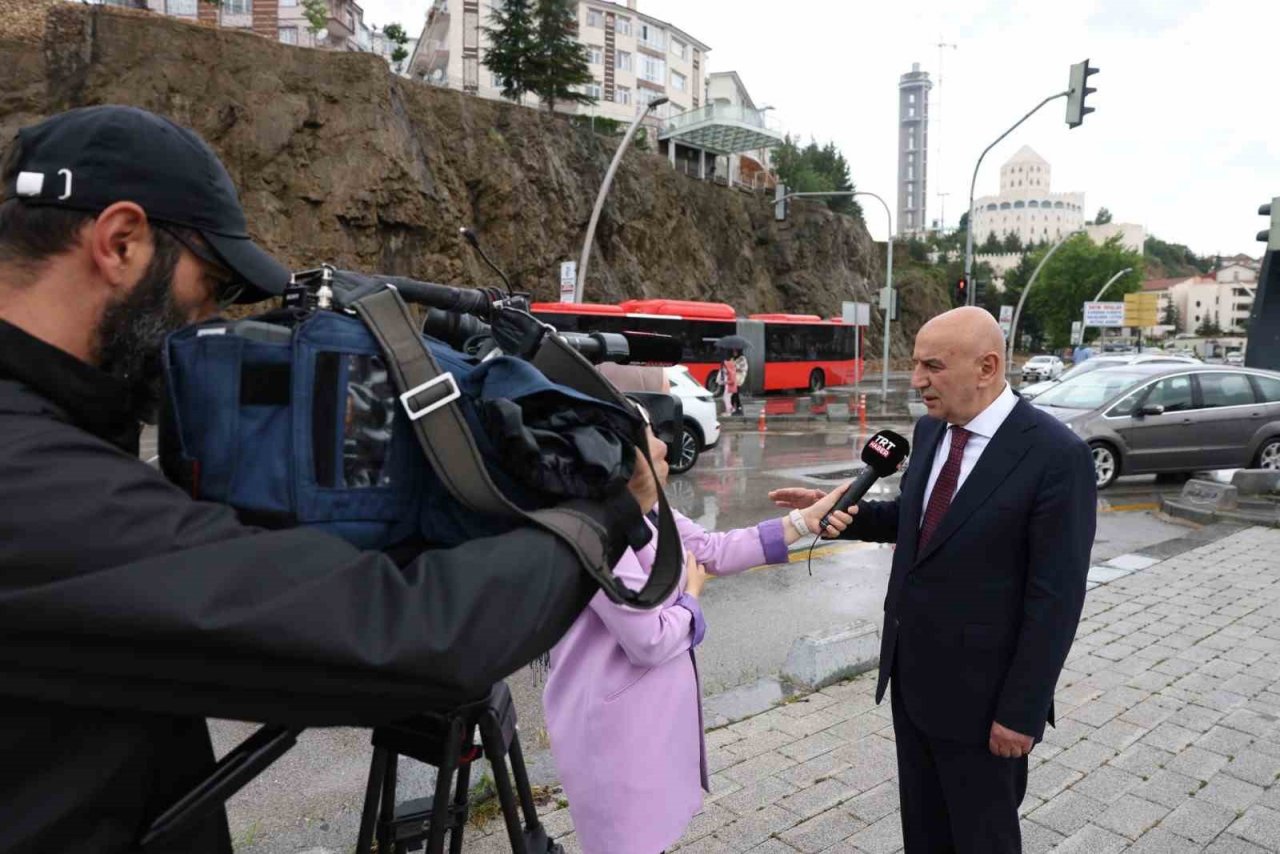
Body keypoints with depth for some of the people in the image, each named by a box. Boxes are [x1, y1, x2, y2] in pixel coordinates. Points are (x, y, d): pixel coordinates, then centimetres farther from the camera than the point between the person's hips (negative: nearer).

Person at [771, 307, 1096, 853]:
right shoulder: (930, 430, 2)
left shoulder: (1056, 455, -20)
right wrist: (847, 513, -4)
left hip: (979, 690, -6)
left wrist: (1021, 710, -15)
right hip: (911, 674, 6)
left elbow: (1055, 597, -18)